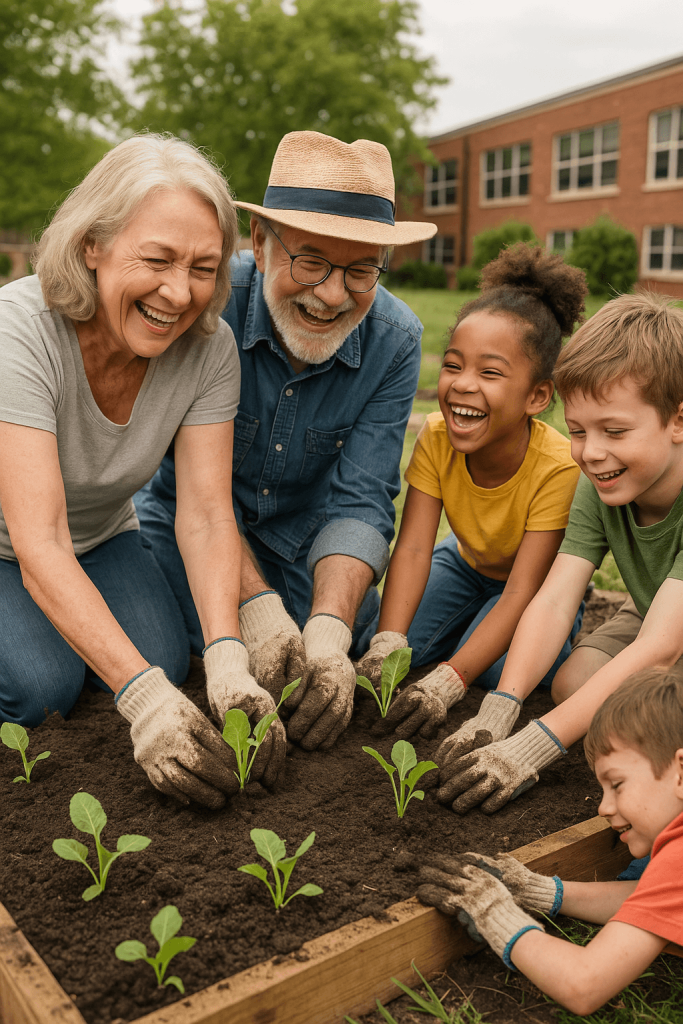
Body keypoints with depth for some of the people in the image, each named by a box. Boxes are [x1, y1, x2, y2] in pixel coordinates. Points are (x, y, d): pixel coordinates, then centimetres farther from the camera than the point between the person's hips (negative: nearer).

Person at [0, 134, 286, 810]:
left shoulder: (209, 347, -21)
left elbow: (206, 515, -24)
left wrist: (228, 661, -39)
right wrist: (141, 695, -49)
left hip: (100, 533, 4)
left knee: (166, 664, -15)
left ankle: (65, 620, 14)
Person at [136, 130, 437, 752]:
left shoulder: (395, 340, -20)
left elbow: (360, 501, -23)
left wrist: (328, 629, -39)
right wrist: (258, 608, -40)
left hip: (304, 526, 3)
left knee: (352, 645, -11)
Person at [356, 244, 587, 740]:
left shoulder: (558, 467, -36)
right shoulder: (436, 439, -25)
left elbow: (521, 593, -38)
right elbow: (413, 548, -31)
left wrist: (446, 684, -49)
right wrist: (387, 645, -48)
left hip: (540, 581, -3)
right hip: (467, 563, 3)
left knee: (498, 668, -28)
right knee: (397, 651, -15)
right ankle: (472, 621, 15)